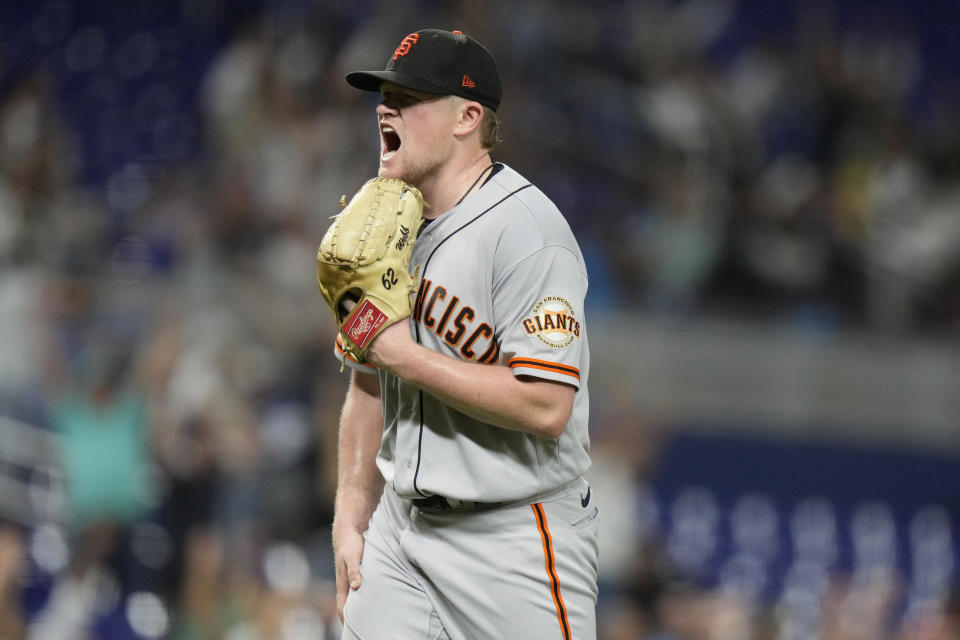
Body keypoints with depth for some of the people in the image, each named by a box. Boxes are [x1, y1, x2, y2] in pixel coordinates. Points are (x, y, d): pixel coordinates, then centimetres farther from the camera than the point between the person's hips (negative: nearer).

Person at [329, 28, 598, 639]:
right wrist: (351, 520, 10)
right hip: (401, 523, 7)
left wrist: (405, 355, -20)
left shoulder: (525, 229, -16)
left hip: (513, 537, -7)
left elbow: (544, 408, -24)